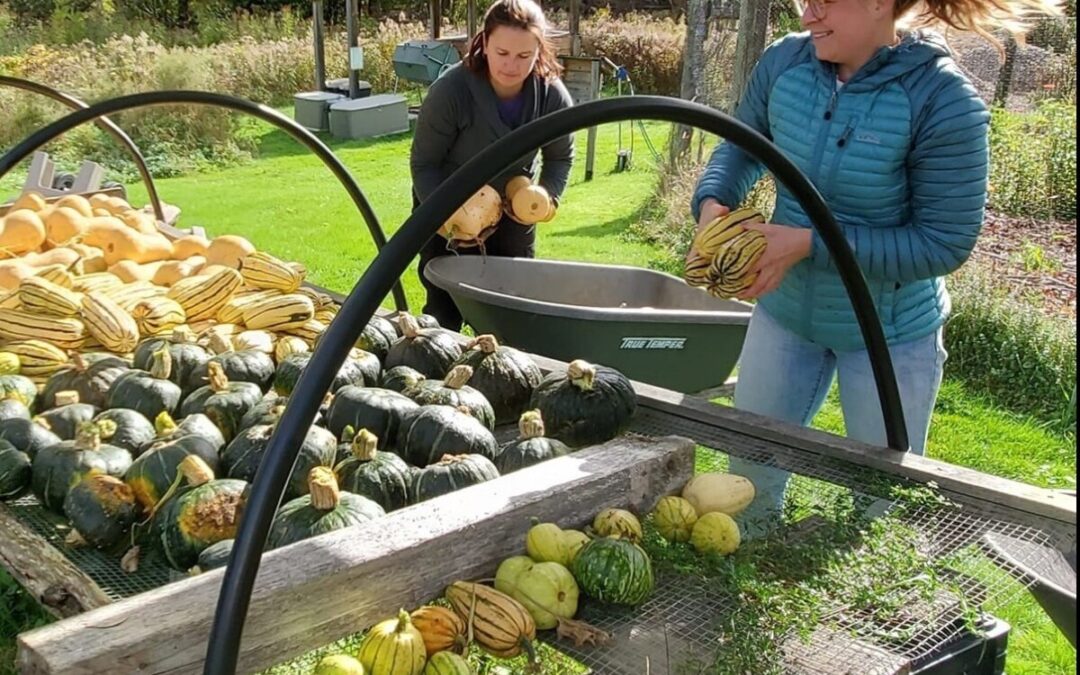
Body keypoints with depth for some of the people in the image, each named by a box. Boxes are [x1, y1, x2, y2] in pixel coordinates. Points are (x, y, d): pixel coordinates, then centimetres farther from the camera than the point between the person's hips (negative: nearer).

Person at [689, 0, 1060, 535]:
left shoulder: (943, 102, -24)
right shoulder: (784, 61, -10)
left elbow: (945, 243, -21)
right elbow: (742, 145, 7)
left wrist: (811, 243, -27)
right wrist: (712, 200, -15)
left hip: (889, 334, -4)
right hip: (785, 310, 5)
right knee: (749, 469, 21)